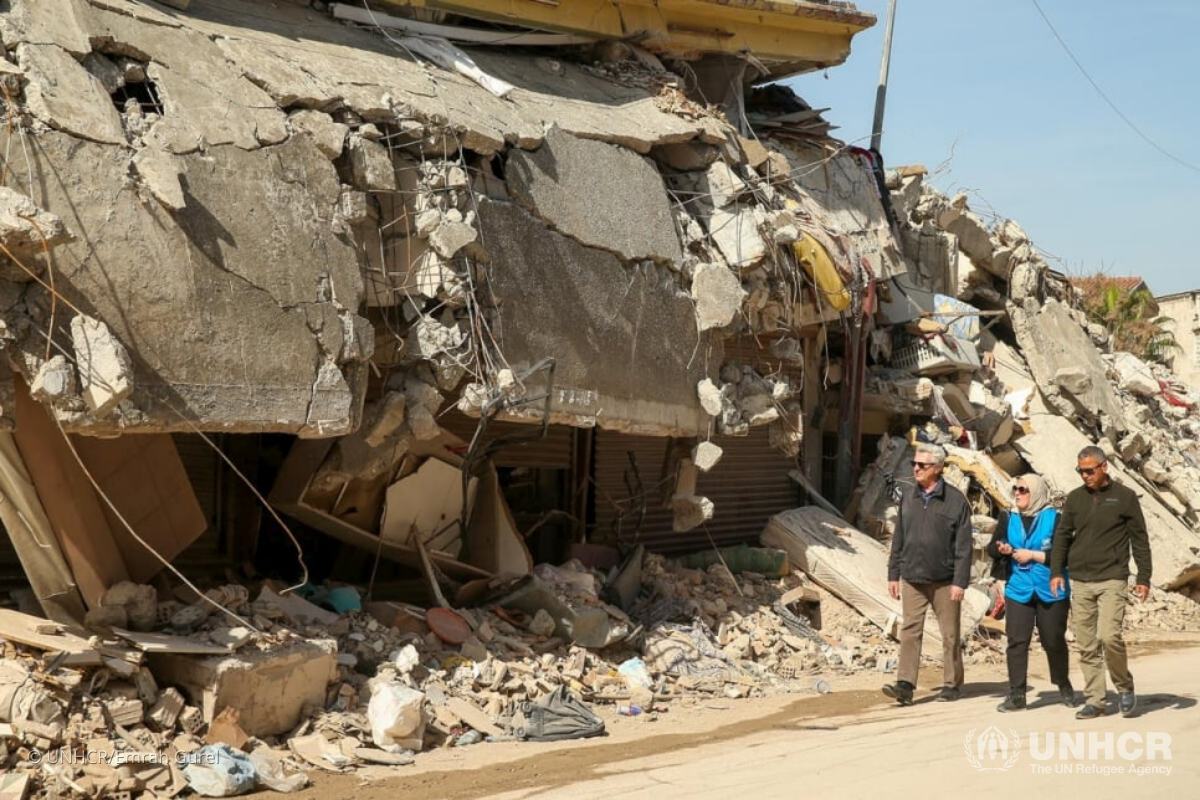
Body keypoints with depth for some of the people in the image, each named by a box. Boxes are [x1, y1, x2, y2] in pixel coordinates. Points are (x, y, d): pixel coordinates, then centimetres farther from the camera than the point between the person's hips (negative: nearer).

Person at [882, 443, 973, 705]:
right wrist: (893, 574, 10)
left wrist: (960, 582, -12)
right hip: (912, 578, 3)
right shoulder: (908, 497, 8)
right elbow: (898, 540, 13)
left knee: (950, 633, 7)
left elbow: (963, 546, -7)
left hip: (944, 581, -3)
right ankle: (905, 685, -6)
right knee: (910, 630, -3)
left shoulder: (955, 500, -5)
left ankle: (952, 684, 18)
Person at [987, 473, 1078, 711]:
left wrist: (1033, 555, -16)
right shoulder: (1008, 518, 7)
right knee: (1016, 640, -4)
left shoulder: (1054, 518, -6)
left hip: (1051, 591, -3)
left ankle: (1064, 686, 30)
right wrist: (1001, 549, -13)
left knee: (1054, 640, 7)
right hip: (1018, 590, 3)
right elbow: (991, 548, 9)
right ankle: (1016, 694, 0)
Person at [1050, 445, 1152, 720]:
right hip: (1080, 582, 4)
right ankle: (1094, 700, 10)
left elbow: (1140, 540, 3)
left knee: (1109, 636, -16)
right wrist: (1056, 571, 2)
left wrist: (1143, 578, -1)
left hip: (1112, 580, -4)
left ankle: (1124, 687, 7)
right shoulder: (1074, 498, 11)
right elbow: (1061, 537, 13)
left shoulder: (1125, 497, 2)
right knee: (1087, 646, 3)